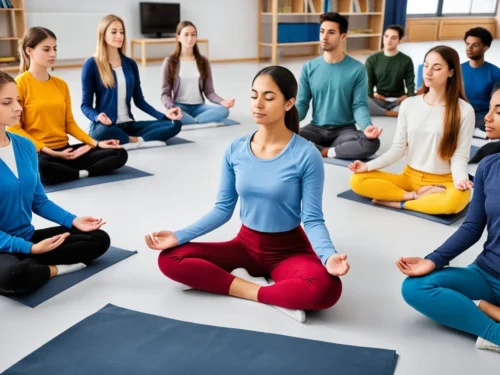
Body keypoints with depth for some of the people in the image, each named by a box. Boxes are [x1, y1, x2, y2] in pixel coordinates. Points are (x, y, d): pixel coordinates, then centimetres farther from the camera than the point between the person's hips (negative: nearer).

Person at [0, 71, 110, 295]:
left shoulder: (26, 146, 1)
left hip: (28, 237, 7)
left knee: (99, 239, 3)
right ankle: (56, 268, -6)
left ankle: (30, 264, -8)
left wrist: (73, 220, -3)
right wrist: (30, 249, -26)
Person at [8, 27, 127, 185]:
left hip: (64, 149, 6)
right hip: (38, 153, -5)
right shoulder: (20, 84, -7)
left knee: (119, 154, -7)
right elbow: (14, 128, -10)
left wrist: (96, 143, -1)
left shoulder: (61, 84, 11)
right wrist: (48, 151, -18)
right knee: (41, 168, -43)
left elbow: (69, 123, 13)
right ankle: (83, 174, -16)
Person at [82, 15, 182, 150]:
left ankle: (133, 141, -26)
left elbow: (139, 100, 12)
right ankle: (141, 140, -19)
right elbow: (86, 105, -3)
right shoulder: (91, 65, -3)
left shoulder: (130, 64, 12)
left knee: (174, 124, -14)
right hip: (105, 126, -5)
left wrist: (164, 114, -3)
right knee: (103, 132, -42)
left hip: (128, 124, 5)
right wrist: (98, 117, -26)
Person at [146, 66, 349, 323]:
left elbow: (312, 219, -15)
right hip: (246, 244, 4)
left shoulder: (306, 155, -17)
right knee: (170, 259, -12)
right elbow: (223, 209, 0)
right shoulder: (235, 150, -6)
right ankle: (263, 291, -15)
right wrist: (179, 236, -10)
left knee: (326, 288, -34)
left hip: (290, 250, -3)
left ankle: (238, 282, -15)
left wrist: (328, 256, -35)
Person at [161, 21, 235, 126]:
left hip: (198, 107, 3)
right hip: (180, 106, -3)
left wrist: (222, 101, -17)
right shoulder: (170, 62, 1)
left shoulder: (203, 61, 10)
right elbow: (165, 93, -2)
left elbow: (209, 91, 5)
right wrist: (171, 107, -26)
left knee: (223, 110, -29)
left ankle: (188, 123, -32)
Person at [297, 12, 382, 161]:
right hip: (316, 128, 1)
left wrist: (366, 126, -30)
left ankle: (326, 152, -16)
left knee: (372, 143, -33)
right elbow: (302, 103, 1)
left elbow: (359, 105, -8)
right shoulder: (309, 68, 2)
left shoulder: (357, 69, -4)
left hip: (345, 129, -1)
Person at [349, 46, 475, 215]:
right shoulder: (408, 104, 1)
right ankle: (418, 195, -16)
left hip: (443, 182, -3)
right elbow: (398, 148, 2)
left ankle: (398, 203, -18)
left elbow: (460, 155, -8)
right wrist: (368, 165, -12)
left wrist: (460, 179, -30)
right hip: (410, 176, 3)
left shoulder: (464, 110, -8)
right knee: (358, 180, -17)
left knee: (455, 200, -39)